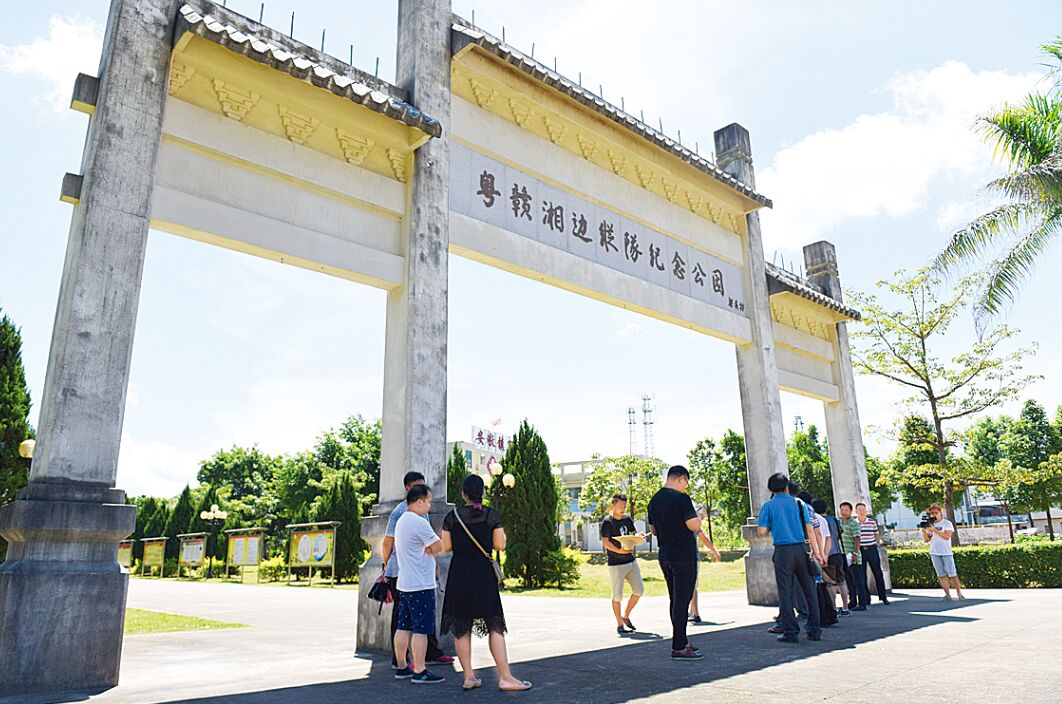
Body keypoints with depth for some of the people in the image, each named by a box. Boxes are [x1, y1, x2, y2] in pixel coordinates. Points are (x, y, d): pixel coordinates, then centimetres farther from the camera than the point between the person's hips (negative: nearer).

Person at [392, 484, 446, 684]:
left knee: (403, 627, 13)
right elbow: (439, 547, -14)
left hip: (404, 584, 10)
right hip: (421, 585, -10)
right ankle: (419, 672, 0)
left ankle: (402, 668, 20)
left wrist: (429, 548, -1)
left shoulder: (401, 521, 14)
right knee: (421, 629, -4)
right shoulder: (419, 522, -17)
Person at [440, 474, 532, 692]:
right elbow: (499, 545, -3)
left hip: (459, 574, 1)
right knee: (494, 625, 4)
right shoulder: (492, 515, -4)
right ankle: (505, 677, 2)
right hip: (484, 574, -1)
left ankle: (469, 677, 13)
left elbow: (446, 547, 1)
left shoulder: (452, 516, -1)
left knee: (461, 628, 10)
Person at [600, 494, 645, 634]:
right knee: (617, 595, -1)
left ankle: (626, 616, 25)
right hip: (616, 564, -7)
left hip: (631, 560, 7)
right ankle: (619, 624, 11)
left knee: (639, 590, 7)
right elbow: (605, 542, -17)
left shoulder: (627, 519, 11)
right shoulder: (607, 522, -9)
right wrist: (619, 550, -30)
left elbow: (634, 533, 23)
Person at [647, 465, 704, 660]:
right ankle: (678, 648, -2)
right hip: (684, 556, -8)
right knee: (682, 600, -4)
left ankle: (681, 642, 23)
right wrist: (697, 518, 4)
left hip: (665, 555, 8)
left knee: (675, 599, 15)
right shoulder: (681, 498, -15)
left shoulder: (654, 500, 11)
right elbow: (694, 526, -16)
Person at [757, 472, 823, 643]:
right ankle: (814, 630, 12)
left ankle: (790, 632, 2)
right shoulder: (797, 503, 7)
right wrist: (816, 552, 7)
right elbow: (809, 529, 4)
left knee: (786, 593, 2)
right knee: (809, 590, 10)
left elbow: (762, 531, -3)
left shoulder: (768, 505, 2)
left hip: (782, 551, -2)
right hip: (801, 549, 2)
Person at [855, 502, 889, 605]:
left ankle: (883, 596, 18)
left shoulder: (872, 522, 5)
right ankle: (866, 599, 11)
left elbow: (876, 535, 15)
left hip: (872, 549, 1)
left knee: (878, 573, 5)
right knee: (862, 576, 2)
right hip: (860, 550, -1)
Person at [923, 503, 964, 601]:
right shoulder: (929, 524, 8)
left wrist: (934, 530, -24)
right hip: (934, 553, 3)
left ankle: (959, 593, 10)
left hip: (946, 553, -3)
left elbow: (947, 536, -16)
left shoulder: (947, 523, 0)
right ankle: (947, 595, 6)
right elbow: (926, 540, 5)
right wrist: (924, 531, -15)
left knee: (952, 574, -2)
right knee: (941, 575, 2)